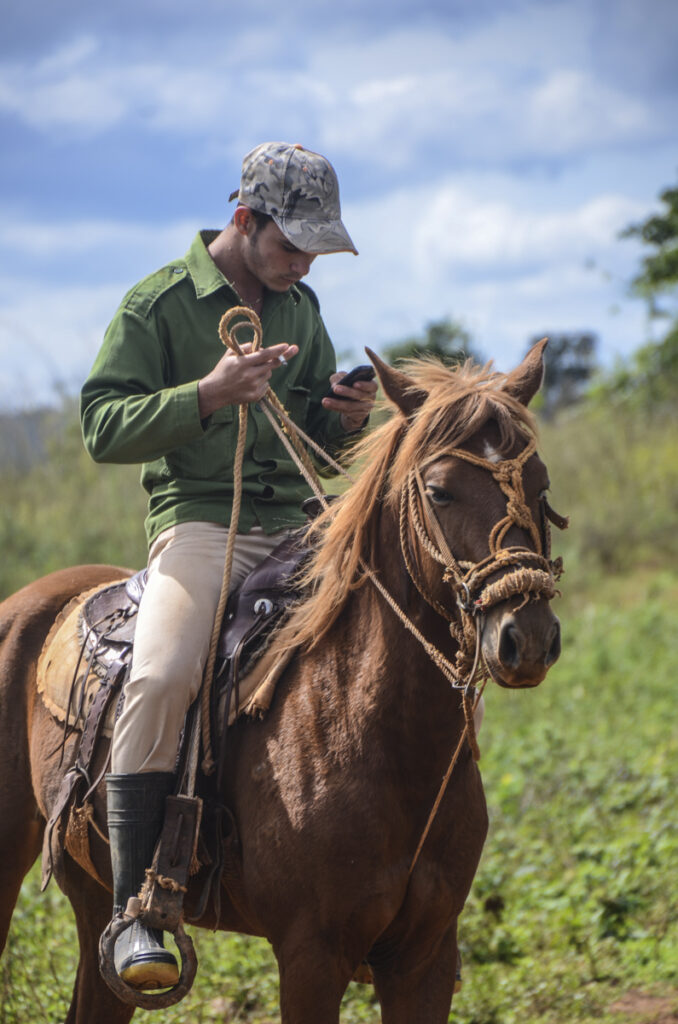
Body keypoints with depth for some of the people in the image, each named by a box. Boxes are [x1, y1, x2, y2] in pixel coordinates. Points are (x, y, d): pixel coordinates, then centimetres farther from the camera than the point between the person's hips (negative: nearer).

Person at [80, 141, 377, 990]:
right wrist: (210, 393, -20)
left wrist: (346, 419, -2)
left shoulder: (300, 309, 16)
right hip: (198, 517, -6)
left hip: (294, 522, 6)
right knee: (162, 675, -32)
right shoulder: (157, 304, -1)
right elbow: (103, 427, -7)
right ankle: (132, 906, -27)